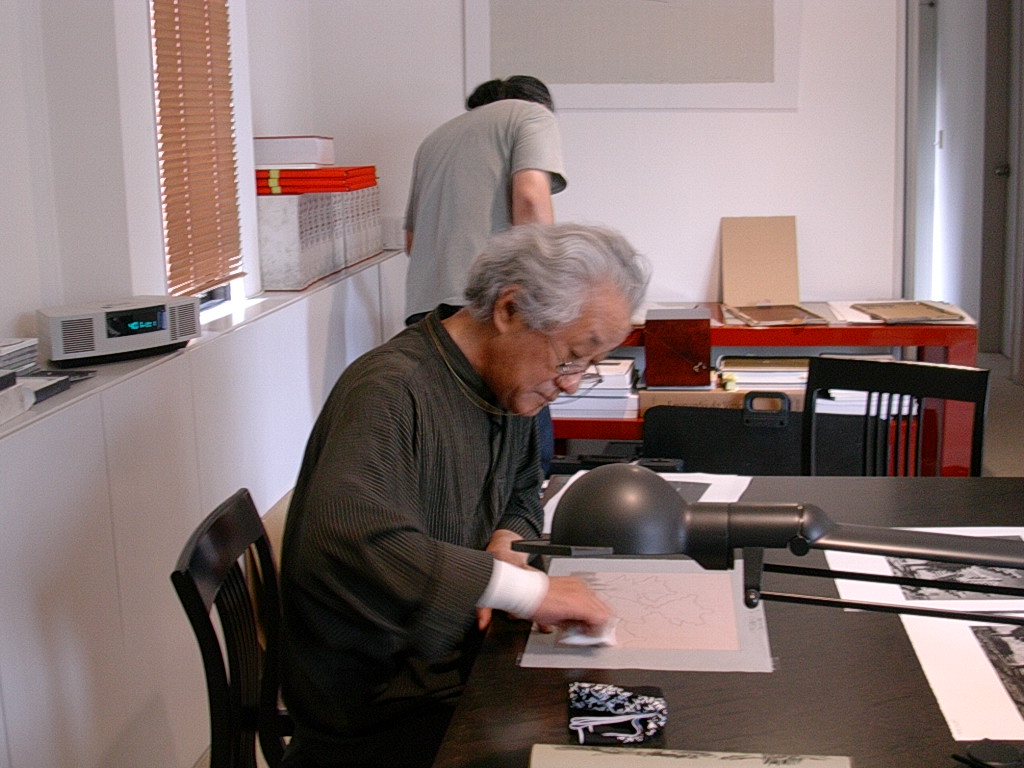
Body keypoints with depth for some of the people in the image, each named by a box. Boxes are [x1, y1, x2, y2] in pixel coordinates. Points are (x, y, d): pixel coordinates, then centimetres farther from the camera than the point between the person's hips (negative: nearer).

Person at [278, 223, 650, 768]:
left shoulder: (508, 384, 6)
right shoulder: (391, 391, -23)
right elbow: (348, 541, -38)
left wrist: (506, 541, -3)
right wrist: (524, 588, -34)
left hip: (460, 673, 8)